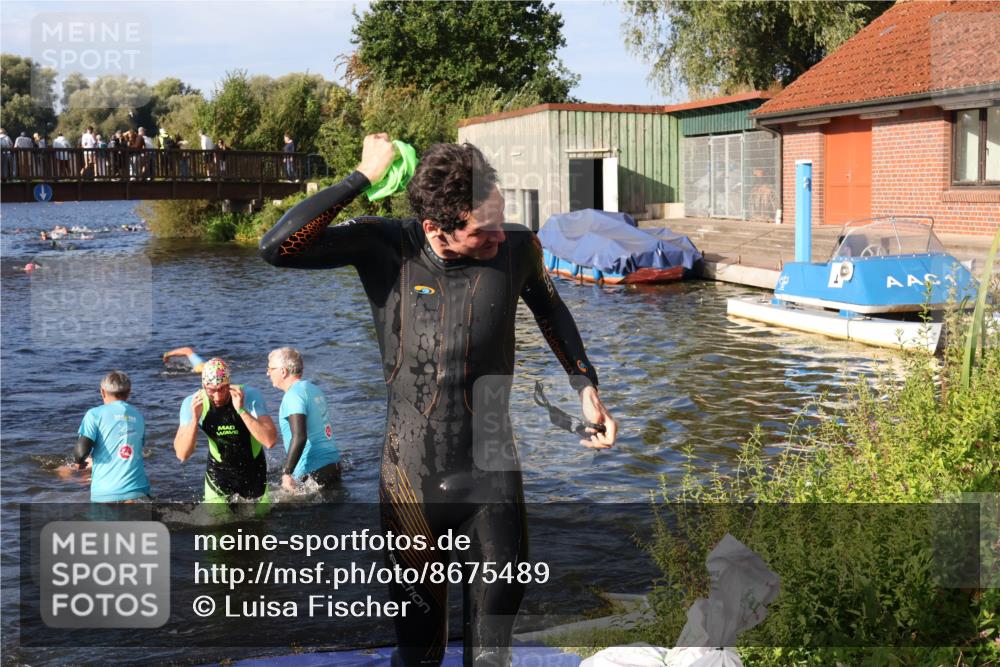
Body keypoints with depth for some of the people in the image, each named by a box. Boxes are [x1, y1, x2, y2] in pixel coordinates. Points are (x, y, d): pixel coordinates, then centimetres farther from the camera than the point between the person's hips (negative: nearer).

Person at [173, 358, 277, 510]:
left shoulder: (250, 396, -25)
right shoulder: (192, 403, -19)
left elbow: (270, 441, -34)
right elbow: (182, 454, -21)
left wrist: (241, 410, -41)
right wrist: (194, 419, -34)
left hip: (254, 473, 0)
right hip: (218, 476, 0)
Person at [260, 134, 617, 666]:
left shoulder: (516, 248, -11)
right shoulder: (385, 246, -14)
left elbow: (547, 305, 12)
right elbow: (277, 248, -25)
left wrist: (586, 388, 8)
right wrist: (364, 177, -24)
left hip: (492, 475, 1)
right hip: (412, 479, -1)